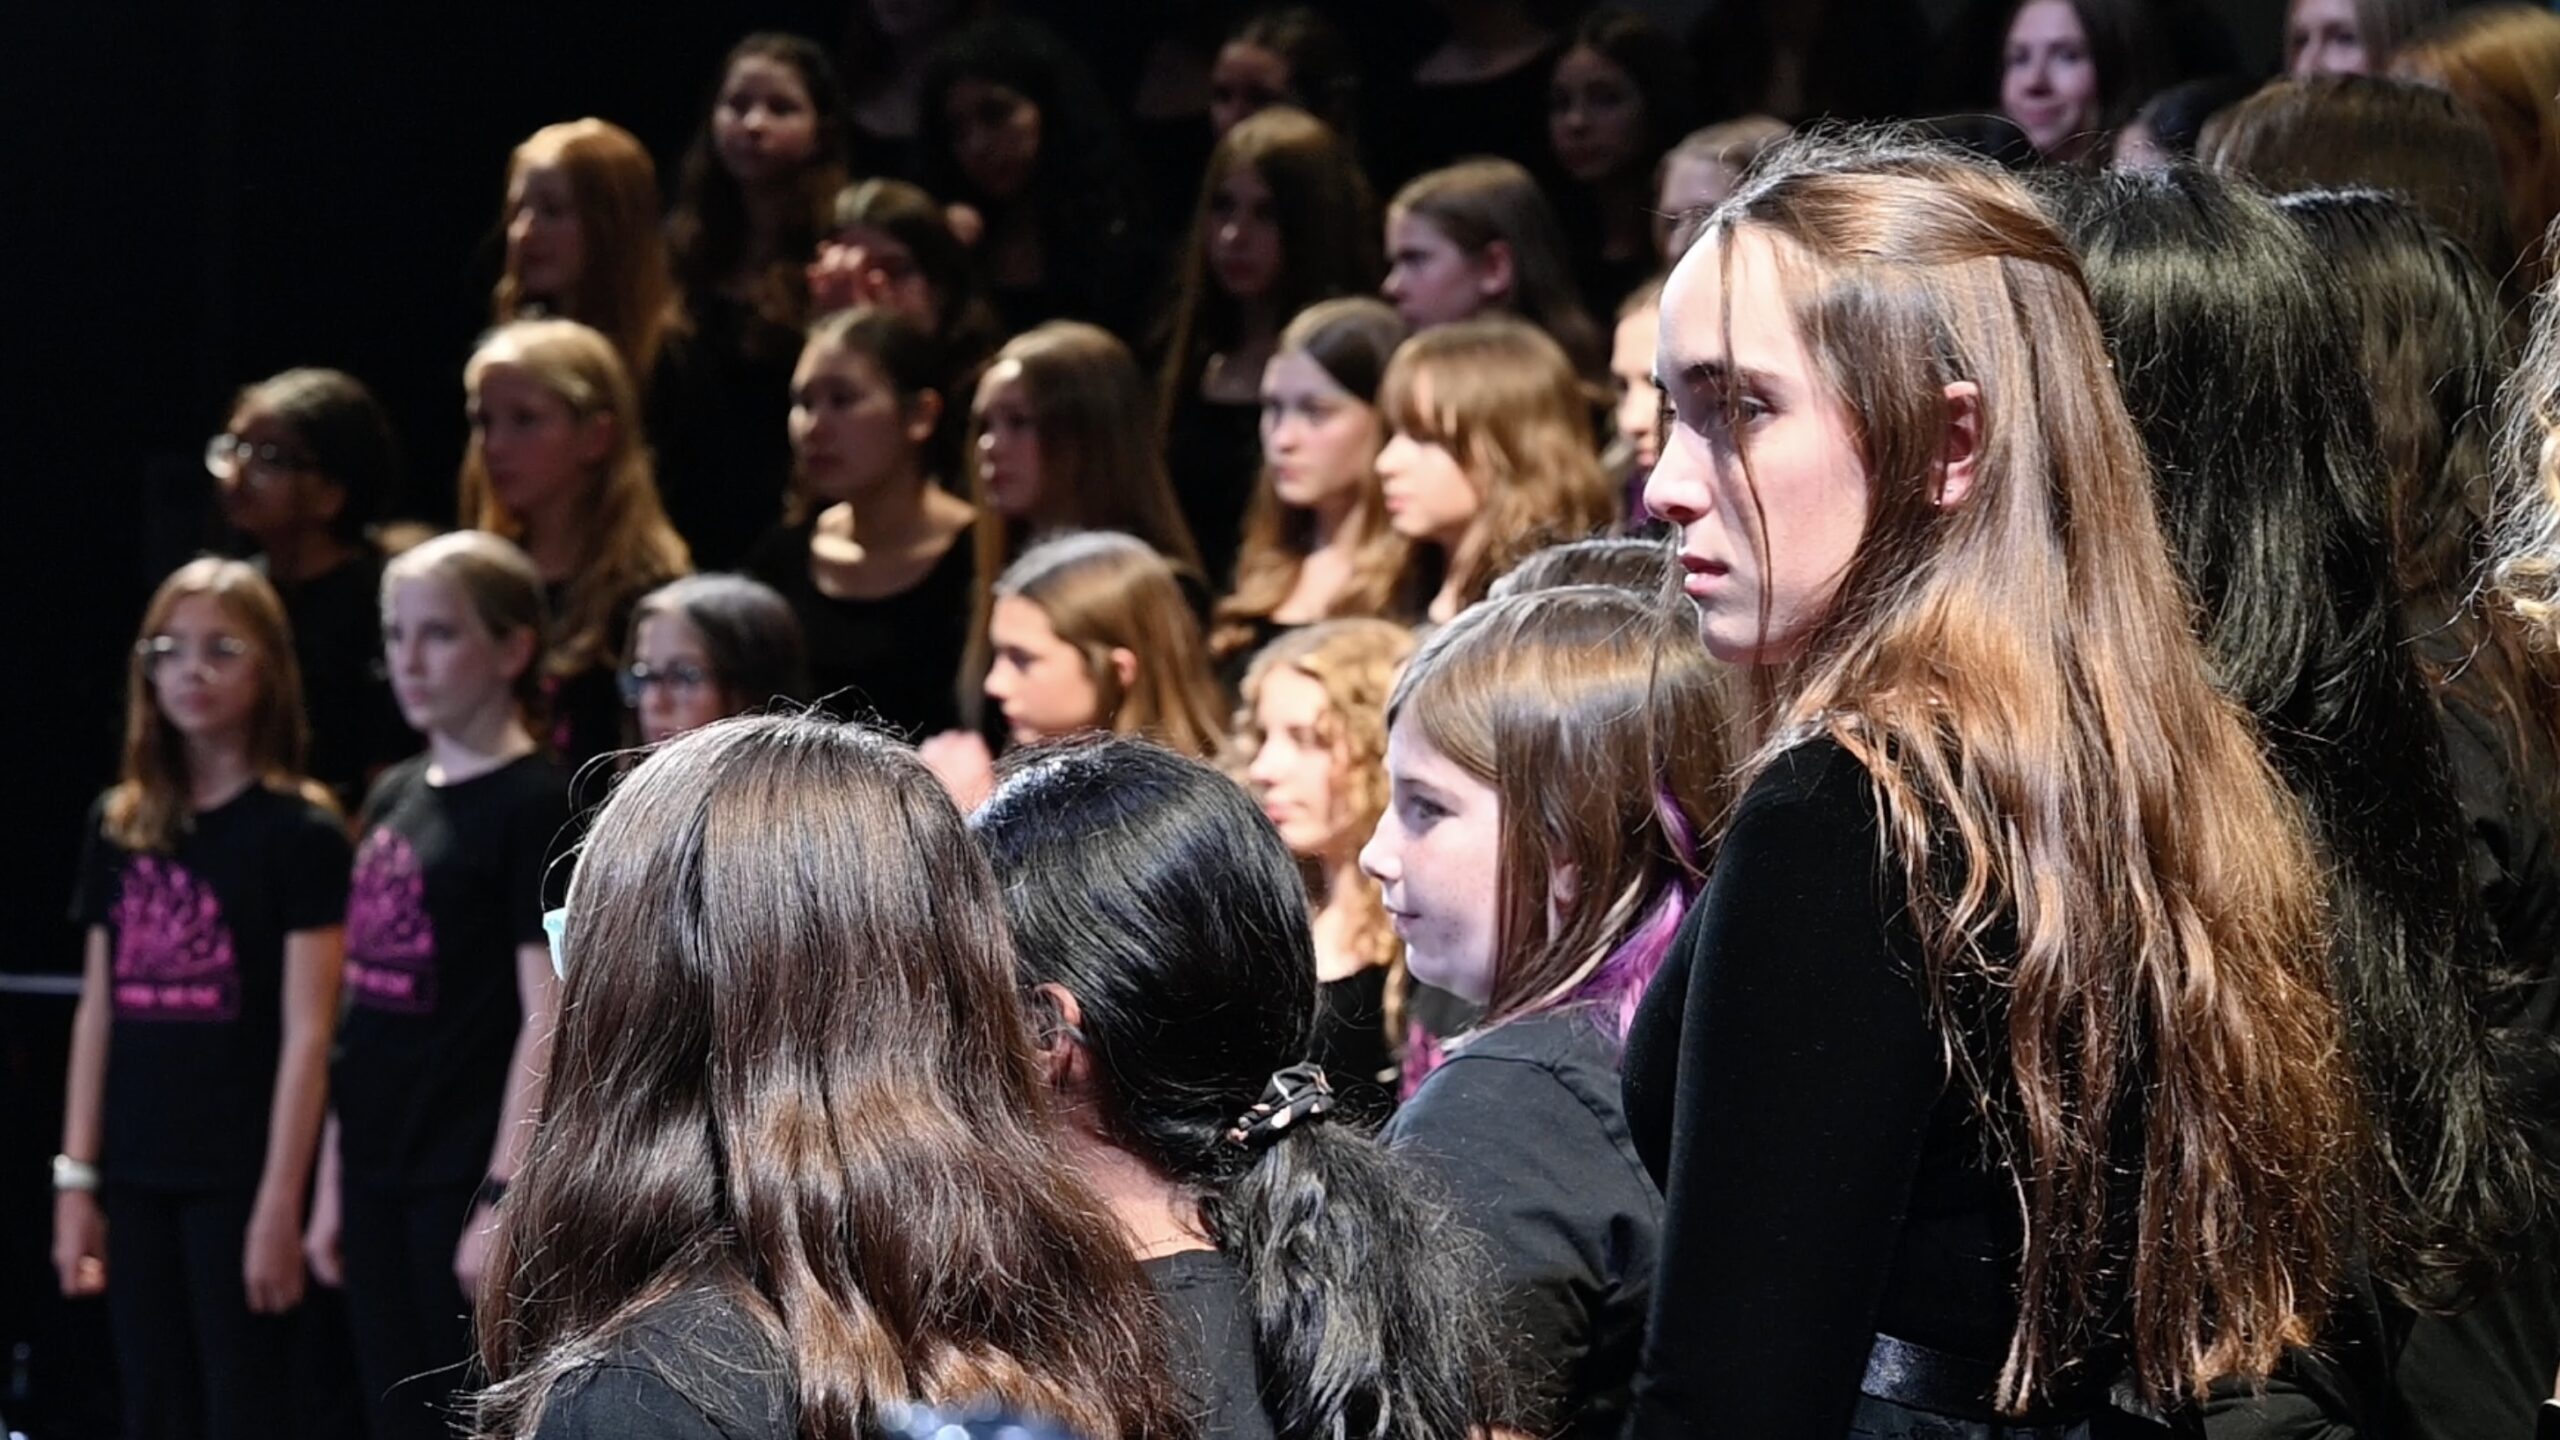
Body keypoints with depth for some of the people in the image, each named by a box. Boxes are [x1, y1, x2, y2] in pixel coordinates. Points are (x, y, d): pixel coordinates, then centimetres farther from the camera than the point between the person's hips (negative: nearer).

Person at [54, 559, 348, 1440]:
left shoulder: (298, 831, -6)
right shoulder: (120, 827, 10)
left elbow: (307, 1034, -10)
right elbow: (98, 1013, 12)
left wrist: (280, 1203, -14)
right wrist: (76, 1179, 8)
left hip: (238, 1176, -5)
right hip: (138, 1176, 5)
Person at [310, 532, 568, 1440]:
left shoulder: (536, 804, -8)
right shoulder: (394, 798, 14)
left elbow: (547, 1020, -13)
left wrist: (505, 1196, -18)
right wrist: (331, 1179, 15)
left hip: (469, 1175, -8)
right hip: (380, 1174, 8)